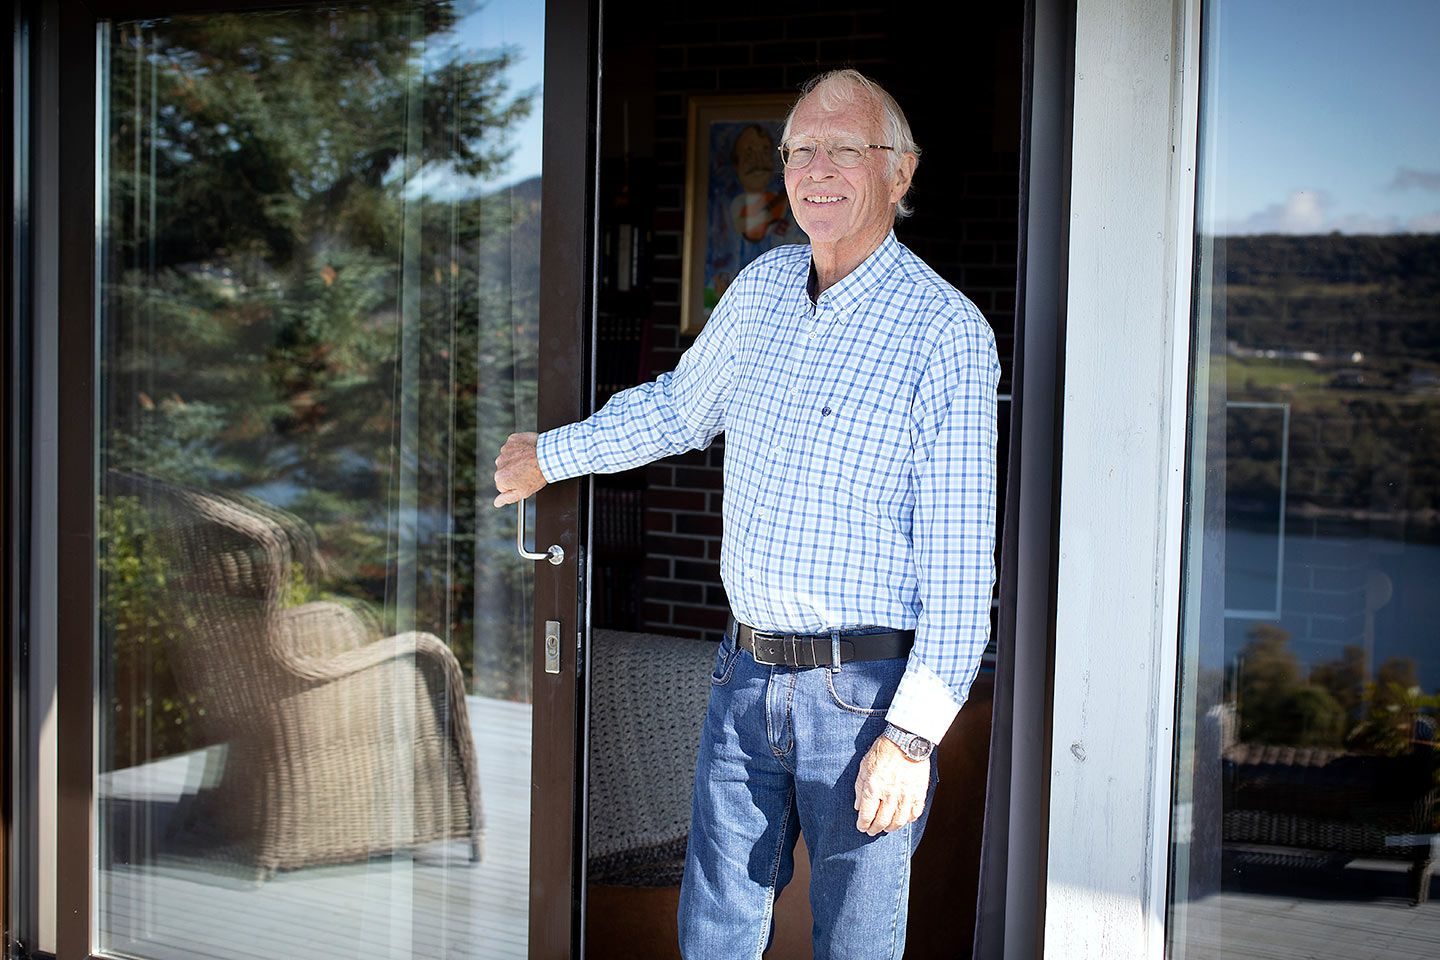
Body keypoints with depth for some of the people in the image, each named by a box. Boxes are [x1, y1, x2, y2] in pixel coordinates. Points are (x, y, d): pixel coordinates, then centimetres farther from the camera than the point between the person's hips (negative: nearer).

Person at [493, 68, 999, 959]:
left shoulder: (947, 332, -12)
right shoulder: (762, 288, 8)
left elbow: (960, 559, -14)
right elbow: (678, 407, 28)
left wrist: (913, 735, -19)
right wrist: (550, 456, 38)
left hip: (865, 688, -6)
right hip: (747, 678, 6)